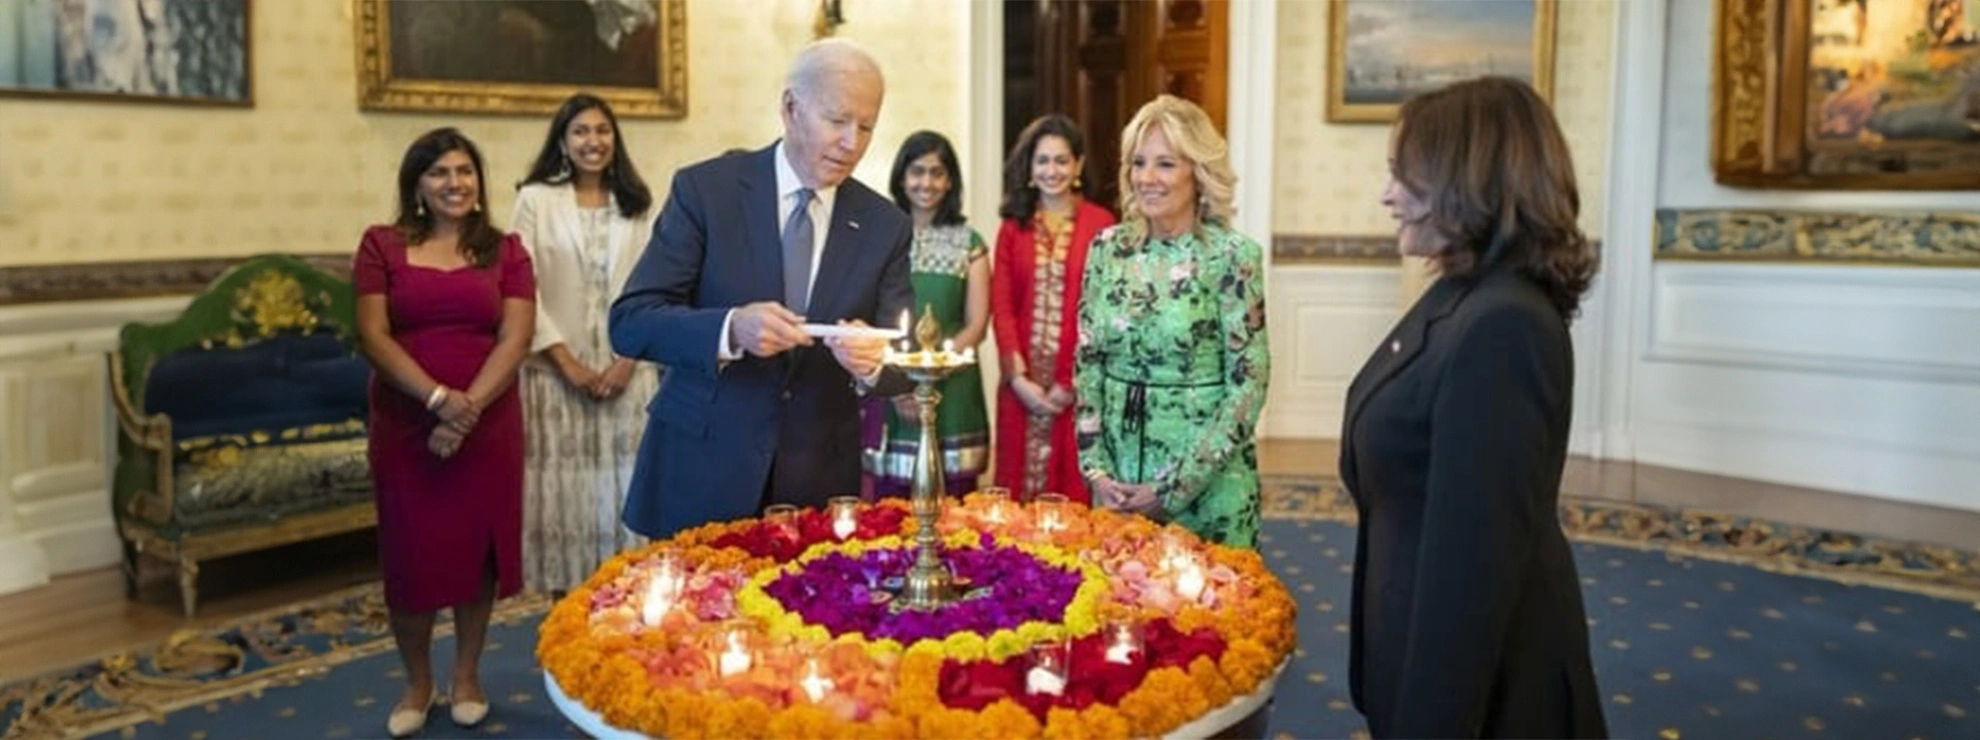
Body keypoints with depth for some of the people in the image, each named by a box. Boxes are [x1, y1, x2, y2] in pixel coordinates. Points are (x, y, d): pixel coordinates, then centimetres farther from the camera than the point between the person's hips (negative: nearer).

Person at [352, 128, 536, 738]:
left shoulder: (506, 251, 5)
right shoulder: (382, 246, 3)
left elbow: (515, 339, -5)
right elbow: (373, 336, -6)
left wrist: (469, 407, -17)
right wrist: (439, 398, -18)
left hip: (488, 425, 1)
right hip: (405, 425, 0)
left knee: (478, 545, 7)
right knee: (409, 552, 4)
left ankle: (467, 675, 25)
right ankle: (417, 682, 23)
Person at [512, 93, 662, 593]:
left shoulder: (639, 206, 10)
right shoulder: (535, 200, 3)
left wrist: (629, 359, -6)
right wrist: (567, 362, -9)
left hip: (627, 372, 2)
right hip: (558, 373, -2)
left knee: (625, 487, 2)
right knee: (565, 489, 0)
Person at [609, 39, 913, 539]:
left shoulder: (886, 225, 1)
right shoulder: (705, 188, -7)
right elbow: (629, 321, -11)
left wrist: (872, 360, -24)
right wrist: (731, 329, -29)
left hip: (819, 483, 2)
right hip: (701, 474, -2)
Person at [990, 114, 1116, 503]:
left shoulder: (1099, 224, -1)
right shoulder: (1013, 226, 10)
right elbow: (1001, 306, 4)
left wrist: (1071, 382, -11)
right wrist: (1018, 376, -7)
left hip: (1076, 385, -3)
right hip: (1023, 385, 3)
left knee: (1073, 486, 2)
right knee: (1017, 486, 7)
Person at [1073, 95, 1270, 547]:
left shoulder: (1232, 255, -10)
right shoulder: (1107, 248, 2)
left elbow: (1249, 382, -11)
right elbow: (1087, 365, 6)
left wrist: (1176, 487, -13)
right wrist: (1096, 468, -3)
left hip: (1207, 483, -4)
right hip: (1119, 472, 4)